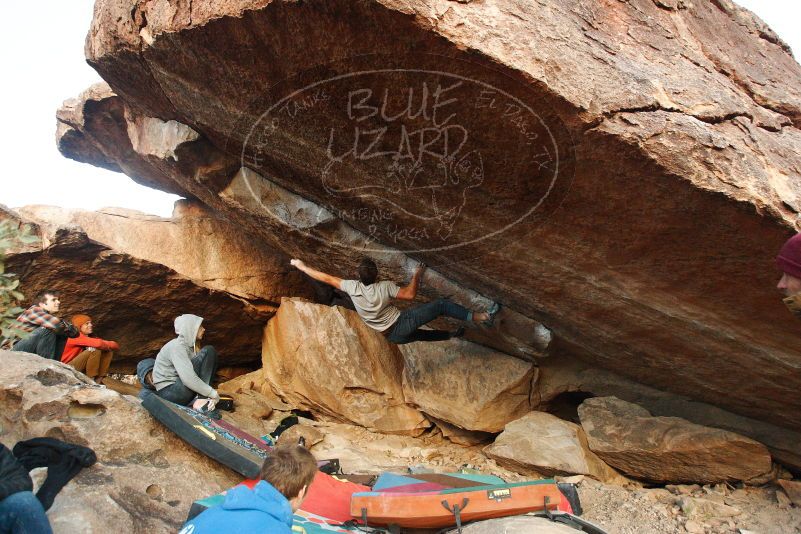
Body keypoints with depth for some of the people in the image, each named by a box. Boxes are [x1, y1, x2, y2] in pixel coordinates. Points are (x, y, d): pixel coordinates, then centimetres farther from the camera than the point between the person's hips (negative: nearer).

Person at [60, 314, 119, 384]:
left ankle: (98, 380, -7)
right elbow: (98, 344, -35)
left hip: (82, 370, 8)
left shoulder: (90, 337, 7)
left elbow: (116, 346, -1)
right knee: (95, 350, -25)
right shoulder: (76, 337, -15)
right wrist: (109, 345, -14)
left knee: (108, 351, -2)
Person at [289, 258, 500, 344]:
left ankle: (452, 335, 48)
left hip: (392, 335, 6)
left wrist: (301, 265, 4)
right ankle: (483, 317, -9)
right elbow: (410, 294, -19)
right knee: (441, 305, -6)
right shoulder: (385, 287, -20)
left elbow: (326, 278, -4)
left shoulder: (352, 287, -10)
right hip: (403, 322, -6)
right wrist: (417, 275, -4)